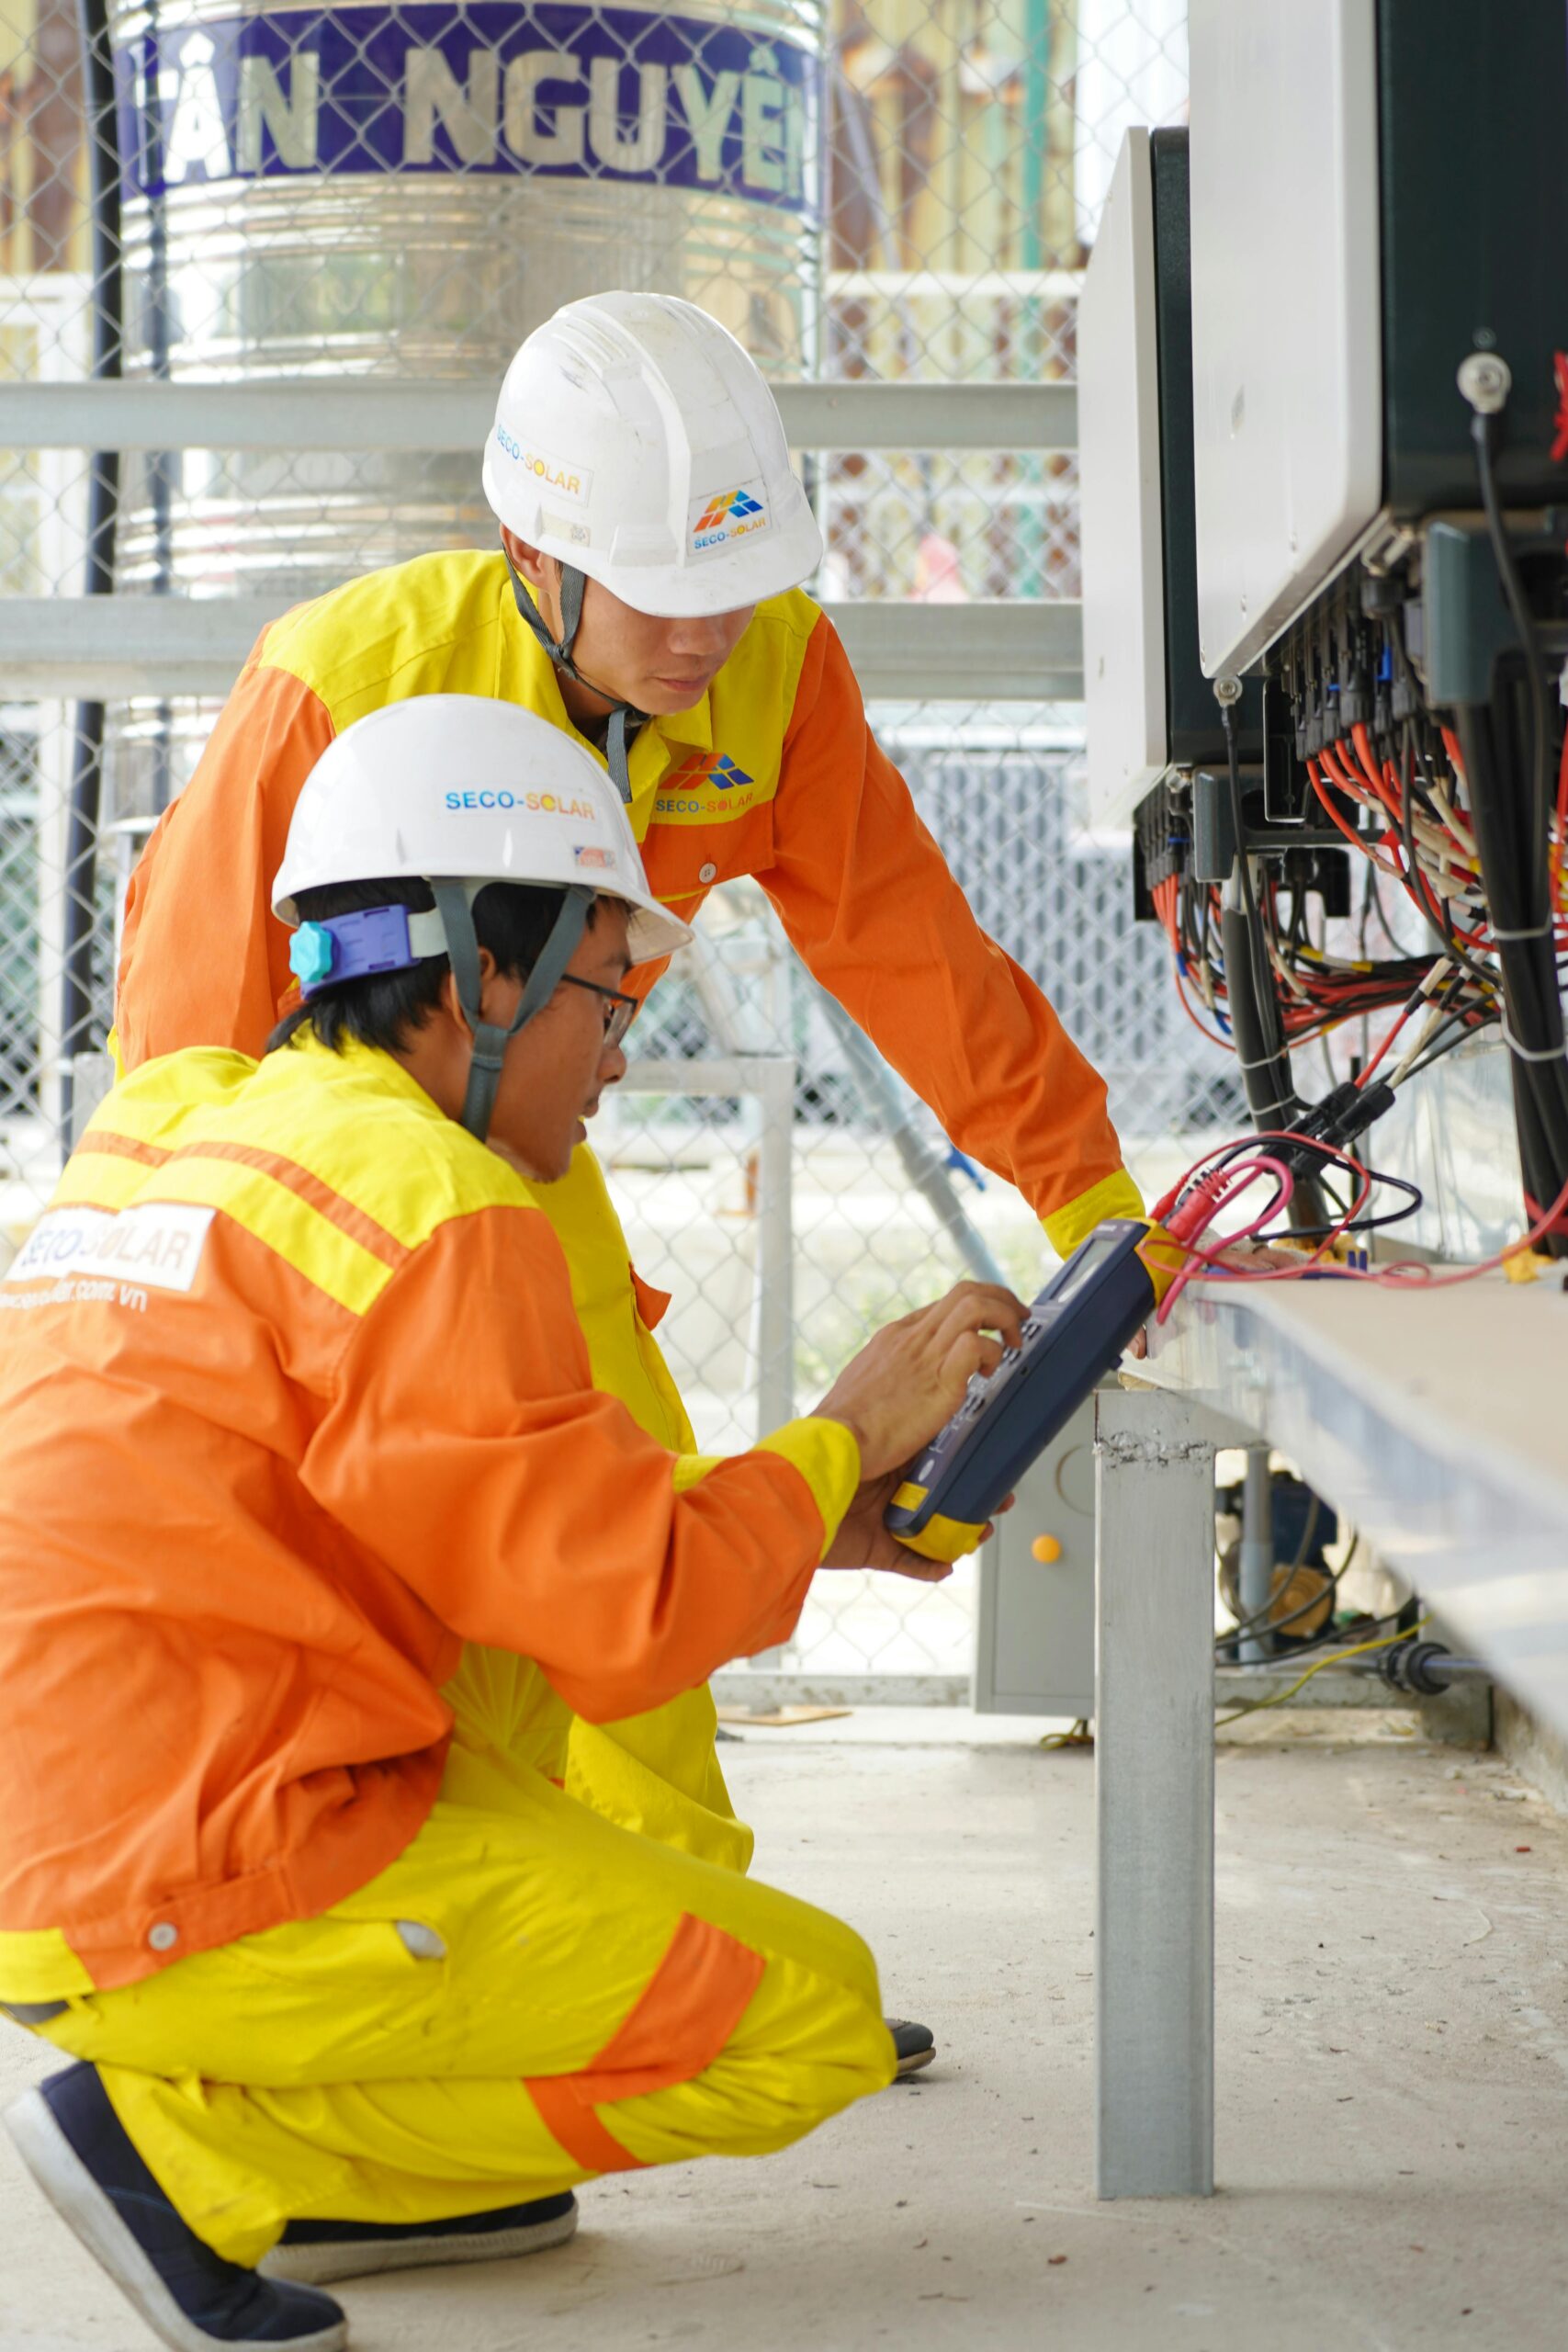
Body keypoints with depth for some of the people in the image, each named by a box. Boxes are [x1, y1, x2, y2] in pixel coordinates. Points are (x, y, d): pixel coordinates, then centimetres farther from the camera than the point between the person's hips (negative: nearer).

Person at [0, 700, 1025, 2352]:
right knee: (812, 2015, 1)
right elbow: (627, 1622, -13)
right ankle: (193, 2148, -5)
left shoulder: (162, 1126, 16)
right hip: (223, 1899, -9)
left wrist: (791, 1520, 17)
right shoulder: (428, 1206, -13)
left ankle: (339, 2153, 16)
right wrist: (842, 1439, 3)